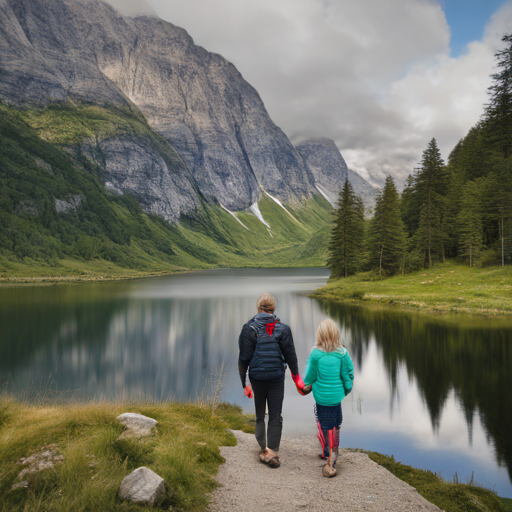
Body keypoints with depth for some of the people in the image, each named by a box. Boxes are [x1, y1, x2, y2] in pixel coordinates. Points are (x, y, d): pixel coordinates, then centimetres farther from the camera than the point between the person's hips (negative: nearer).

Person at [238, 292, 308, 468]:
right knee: (275, 416, 7)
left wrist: (244, 383, -1)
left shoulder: (249, 328, -8)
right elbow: (291, 356, -1)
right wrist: (297, 378, 13)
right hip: (277, 378, 0)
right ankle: (272, 451, -1)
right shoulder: (282, 328, -5)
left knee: (260, 415, 16)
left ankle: (264, 449, 16)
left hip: (257, 378, 0)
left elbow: (244, 359, -9)